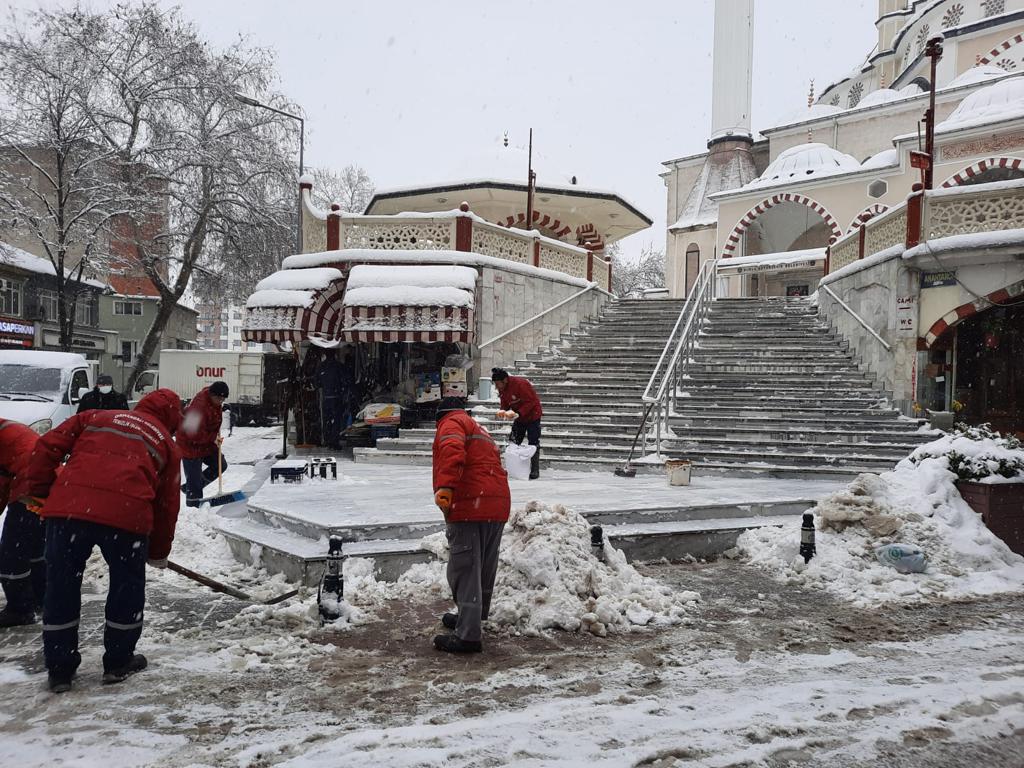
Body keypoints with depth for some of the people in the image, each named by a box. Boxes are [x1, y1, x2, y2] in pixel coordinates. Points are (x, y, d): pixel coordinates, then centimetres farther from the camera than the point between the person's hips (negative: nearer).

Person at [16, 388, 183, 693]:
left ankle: (60, 669, 25)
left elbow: (48, 447, 15)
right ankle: (118, 662, 30)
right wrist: (159, 552, 32)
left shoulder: (96, 417, 26)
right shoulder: (167, 444, 22)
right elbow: (167, 504, 22)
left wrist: (34, 491, 21)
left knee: (61, 587, 16)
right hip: (127, 514, -1)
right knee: (127, 586, 19)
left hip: (68, 506, 2)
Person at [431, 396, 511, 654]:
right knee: (484, 568, 19)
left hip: (469, 505, -9)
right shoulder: (481, 432, 31)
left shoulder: (451, 424, 4)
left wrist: (445, 488, -26)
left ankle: (468, 636, -7)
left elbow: (453, 452, -18)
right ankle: (473, 618, 34)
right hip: (498, 506, 9)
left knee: (464, 570, -6)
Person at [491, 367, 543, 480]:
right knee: (514, 442, 7)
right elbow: (504, 403, 6)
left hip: (532, 415, -8)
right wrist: (503, 411, -15)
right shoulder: (502, 388, -4)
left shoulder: (520, 384, -29)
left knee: (533, 443, -6)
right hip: (519, 417, 8)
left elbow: (531, 401, -28)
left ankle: (535, 471, -1)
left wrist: (519, 413, -34)